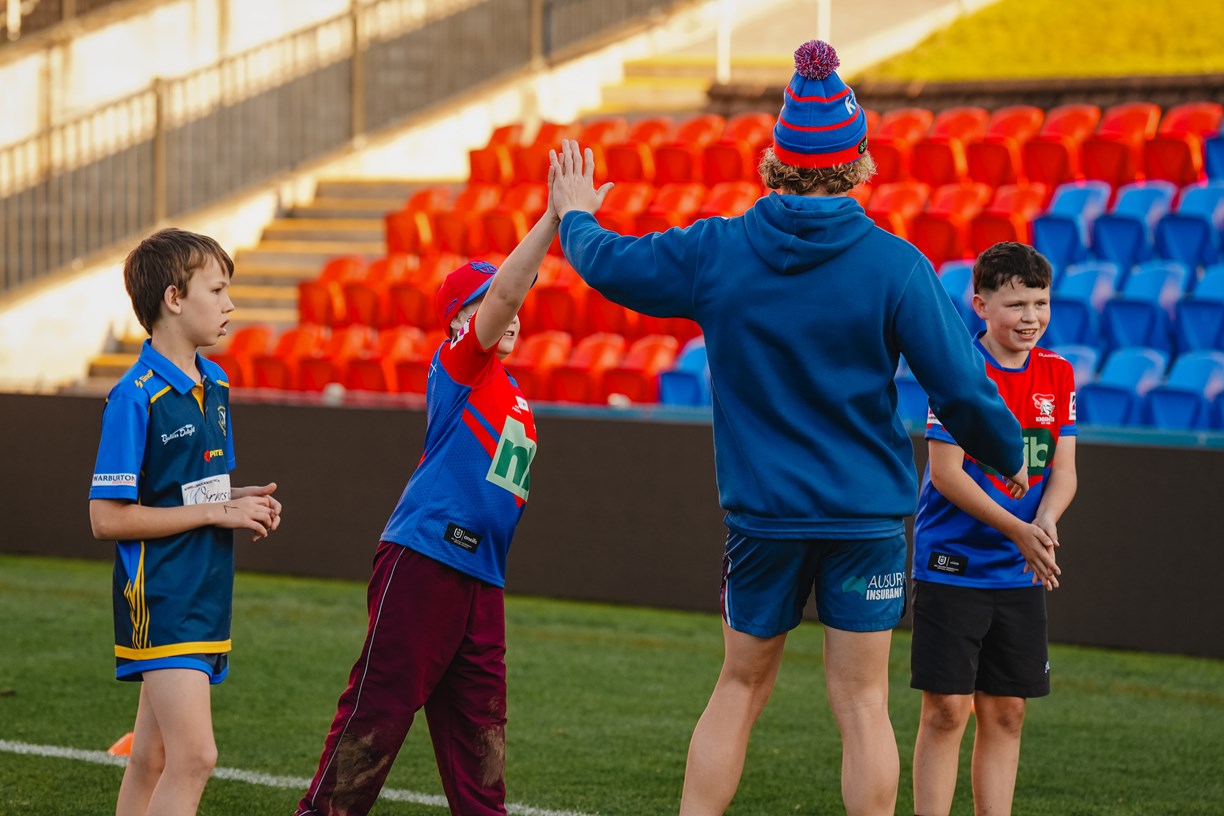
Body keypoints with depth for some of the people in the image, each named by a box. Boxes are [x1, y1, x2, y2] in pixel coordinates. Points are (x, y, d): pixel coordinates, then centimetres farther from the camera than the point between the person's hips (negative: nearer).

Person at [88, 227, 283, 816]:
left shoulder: (214, 385, 11)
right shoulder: (137, 397, -14)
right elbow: (107, 518, -15)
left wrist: (242, 503, 3)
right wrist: (217, 512, -15)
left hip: (207, 593, 8)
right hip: (160, 598, -8)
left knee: (154, 757, 11)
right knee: (194, 756, -16)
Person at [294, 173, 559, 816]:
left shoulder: (512, 396, 19)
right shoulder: (459, 365, -5)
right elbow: (504, 290, -18)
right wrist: (554, 216, -22)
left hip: (481, 578, 8)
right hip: (423, 557, -8)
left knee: (478, 725, 9)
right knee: (381, 704, -6)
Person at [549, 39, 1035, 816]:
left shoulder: (715, 252, -3)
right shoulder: (895, 265, -10)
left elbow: (608, 263, 12)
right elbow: (962, 389, -10)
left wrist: (576, 216, 34)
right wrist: (1008, 457, 9)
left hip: (761, 512, 2)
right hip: (869, 515, -2)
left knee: (741, 687, 15)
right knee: (862, 702, 2)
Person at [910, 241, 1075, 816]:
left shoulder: (1058, 376, 6)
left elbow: (1063, 469, 4)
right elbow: (945, 472, -15)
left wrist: (1044, 523, -17)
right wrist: (1016, 529, -22)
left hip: (1021, 575, 5)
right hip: (952, 567, -5)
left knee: (1006, 713, 8)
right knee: (947, 709, -5)